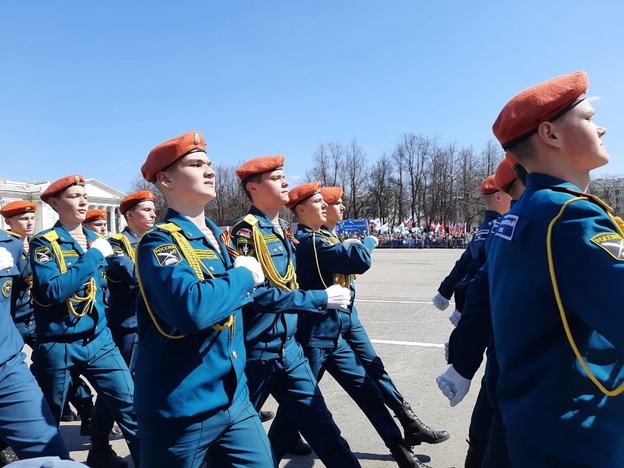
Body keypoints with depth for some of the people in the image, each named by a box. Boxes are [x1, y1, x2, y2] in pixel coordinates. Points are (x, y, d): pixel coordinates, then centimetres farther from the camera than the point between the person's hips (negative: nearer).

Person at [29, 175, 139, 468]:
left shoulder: (96, 241, 7)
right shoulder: (44, 243, -9)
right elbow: (51, 291, -25)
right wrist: (93, 255, -23)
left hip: (98, 340, 4)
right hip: (57, 346, -3)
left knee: (130, 404, -2)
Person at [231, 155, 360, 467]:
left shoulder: (283, 231, 10)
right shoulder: (245, 231, -15)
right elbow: (255, 292, -25)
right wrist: (320, 299, -23)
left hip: (289, 348, 7)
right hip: (254, 354, -6)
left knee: (320, 426, 10)